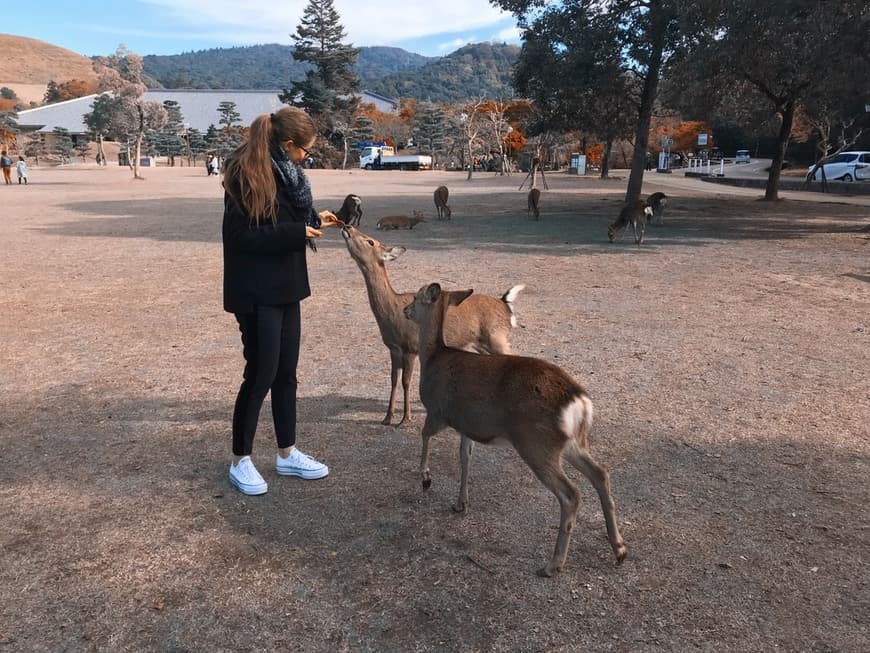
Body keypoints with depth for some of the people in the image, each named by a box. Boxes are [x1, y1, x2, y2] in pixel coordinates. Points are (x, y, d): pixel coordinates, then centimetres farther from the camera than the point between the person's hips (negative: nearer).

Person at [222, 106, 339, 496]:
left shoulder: (285, 171, 9)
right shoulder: (245, 174, -17)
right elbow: (241, 236, -20)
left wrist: (314, 221, 12)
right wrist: (297, 232, -20)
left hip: (284, 287, 9)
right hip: (256, 291, -8)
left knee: (285, 372, 13)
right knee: (261, 373, -2)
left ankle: (287, 455, 26)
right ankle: (240, 461, 16)